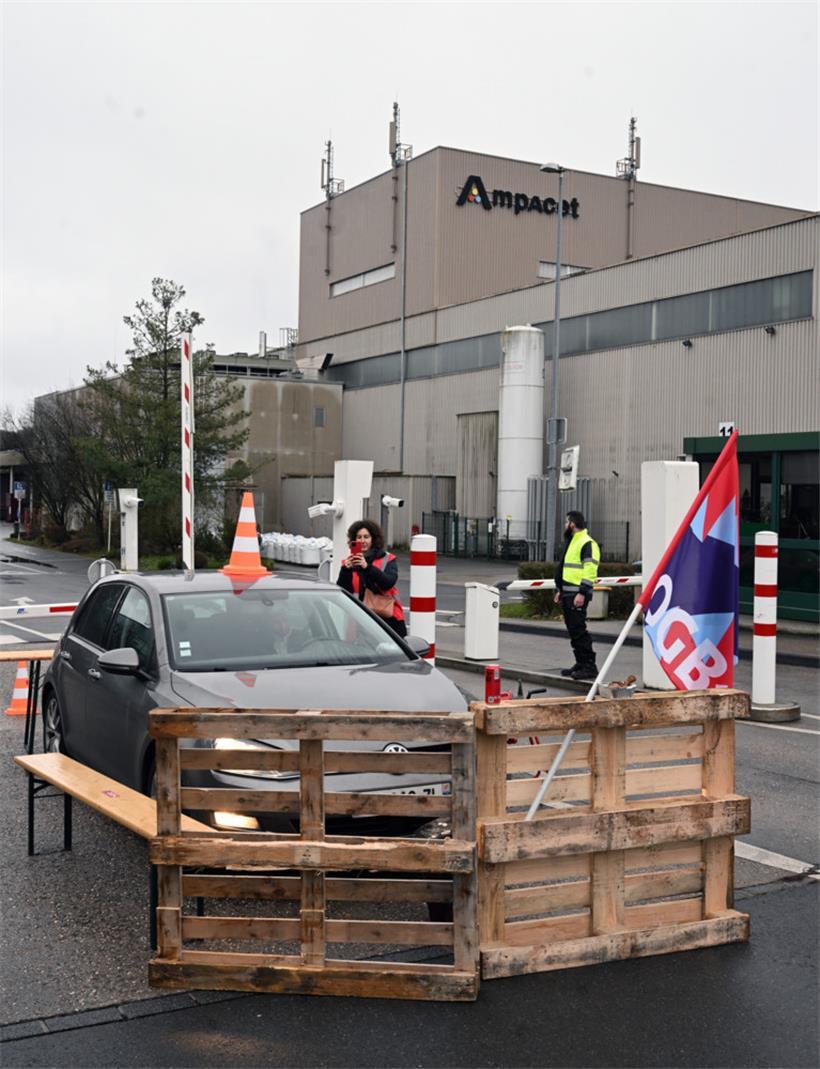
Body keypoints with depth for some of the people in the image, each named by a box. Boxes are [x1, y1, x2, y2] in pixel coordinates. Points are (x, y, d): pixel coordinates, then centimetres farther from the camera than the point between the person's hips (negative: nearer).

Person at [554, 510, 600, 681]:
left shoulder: (587, 543, -12)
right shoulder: (571, 542, 20)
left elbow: (590, 570, -19)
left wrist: (582, 593, -24)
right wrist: (559, 590, 25)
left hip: (578, 595, -10)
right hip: (568, 594, 10)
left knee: (578, 629, -11)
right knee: (573, 630, 13)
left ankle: (589, 666, -9)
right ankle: (580, 664, 20)